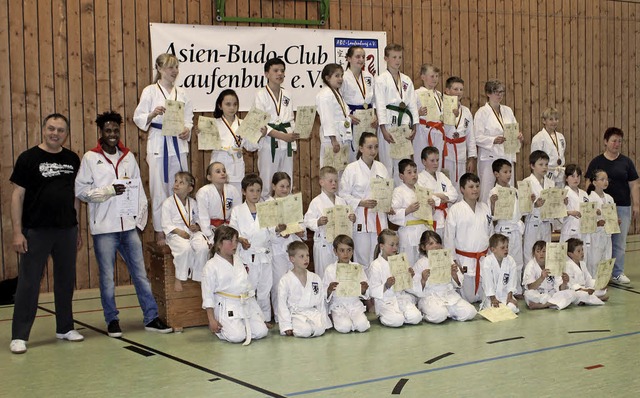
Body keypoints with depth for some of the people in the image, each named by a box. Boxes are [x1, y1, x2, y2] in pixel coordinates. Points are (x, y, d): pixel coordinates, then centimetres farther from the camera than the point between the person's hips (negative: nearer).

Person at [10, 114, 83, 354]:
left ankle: (65, 328, 25)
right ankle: (19, 336, 5)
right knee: (28, 283, -1)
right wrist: (17, 232, -11)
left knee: (66, 280, 11)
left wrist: (77, 229, 12)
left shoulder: (72, 160, 9)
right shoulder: (29, 158, -4)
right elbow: (17, 195, -5)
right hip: (36, 232, -4)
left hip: (66, 230, 4)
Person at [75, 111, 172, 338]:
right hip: (104, 227, -3)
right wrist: (108, 191, -15)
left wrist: (142, 216, 3)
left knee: (140, 273, 5)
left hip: (129, 225, 3)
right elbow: (80, 191, -5)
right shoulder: (90, 158, -1)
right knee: (107, 277, 5)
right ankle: (112, 320, 17)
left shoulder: (128, 157, 10)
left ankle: (151, 318, 10)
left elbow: (138, 188, 12)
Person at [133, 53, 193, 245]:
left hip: (178, 143, 4)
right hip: (158, 143, -4)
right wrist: (153, 114, -21)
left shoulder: (181, 92, 12)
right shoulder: (150, 91, -1)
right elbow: (138, 118, -2)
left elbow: (189, 117, 15)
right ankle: (160, 232, 7)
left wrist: (187, 130, -5)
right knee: (159, 190, -2)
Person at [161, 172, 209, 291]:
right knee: (186, 248, -35)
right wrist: (179, 231, -18)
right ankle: (178, 279, -19)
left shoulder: (193, 203, 11)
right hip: (175, 234, -4)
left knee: (203, 247, -26)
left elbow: (198, 219, 20)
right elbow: (166, 224, -4)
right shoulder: (168, 203, -1)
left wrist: (197, 226, -3)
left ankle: (199, 277, -9)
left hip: (192, 232, 4)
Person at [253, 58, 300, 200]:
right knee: (267, 185, -4)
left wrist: (292, 137, 6)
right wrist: (282, 136, -20)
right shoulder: (261, 95, -5)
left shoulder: (286, 95, 11)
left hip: (286, 145, 5)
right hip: (269, 144, -5)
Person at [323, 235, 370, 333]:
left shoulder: (358, 267, 5)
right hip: (338, 305, -1)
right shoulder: (330, 270, -1)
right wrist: (329, 290, -23)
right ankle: (337, 319, 7)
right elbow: (325, 296, -1)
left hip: (355, 304, 1)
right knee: (344, 327, -26)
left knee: (362, 326, -24)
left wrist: (363, 290, -16)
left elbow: (364, 295, 8)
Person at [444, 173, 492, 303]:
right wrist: (453, 261, -8)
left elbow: (490, 232, 14)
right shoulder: (455, 210, -8)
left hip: (484, 259, 4)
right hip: (464, 261, -4)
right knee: (468, 297, 0)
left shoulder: (485, 208, 7)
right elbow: (449, 237, -7)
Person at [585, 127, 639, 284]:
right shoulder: (596, 162, 3)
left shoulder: (626, 162, 6)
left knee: (620, 242, 4)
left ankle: (617, 273, 13)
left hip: (623, 207, 1)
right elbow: (589, 184, 3)